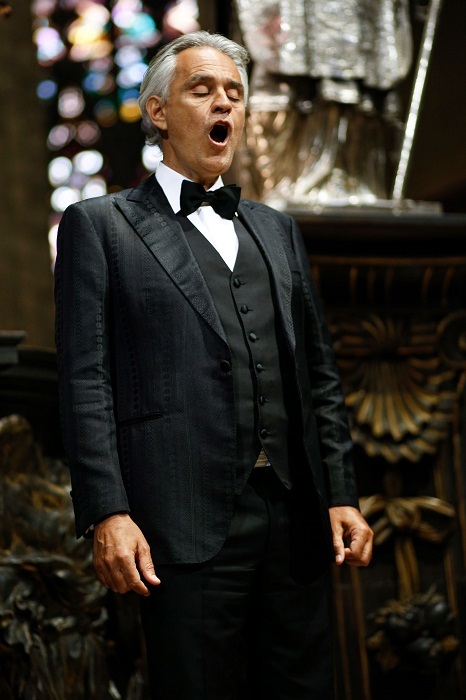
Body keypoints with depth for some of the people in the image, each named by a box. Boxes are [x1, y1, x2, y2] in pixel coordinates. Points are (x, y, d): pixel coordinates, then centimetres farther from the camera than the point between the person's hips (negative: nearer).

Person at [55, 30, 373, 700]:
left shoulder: (277, 229, 22)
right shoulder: (99, 225, 6)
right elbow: (86, 381, -2)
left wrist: (341, 494, 11)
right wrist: (107, 514, -12)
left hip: (297, 519, 5)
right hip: (189, 526, -5)